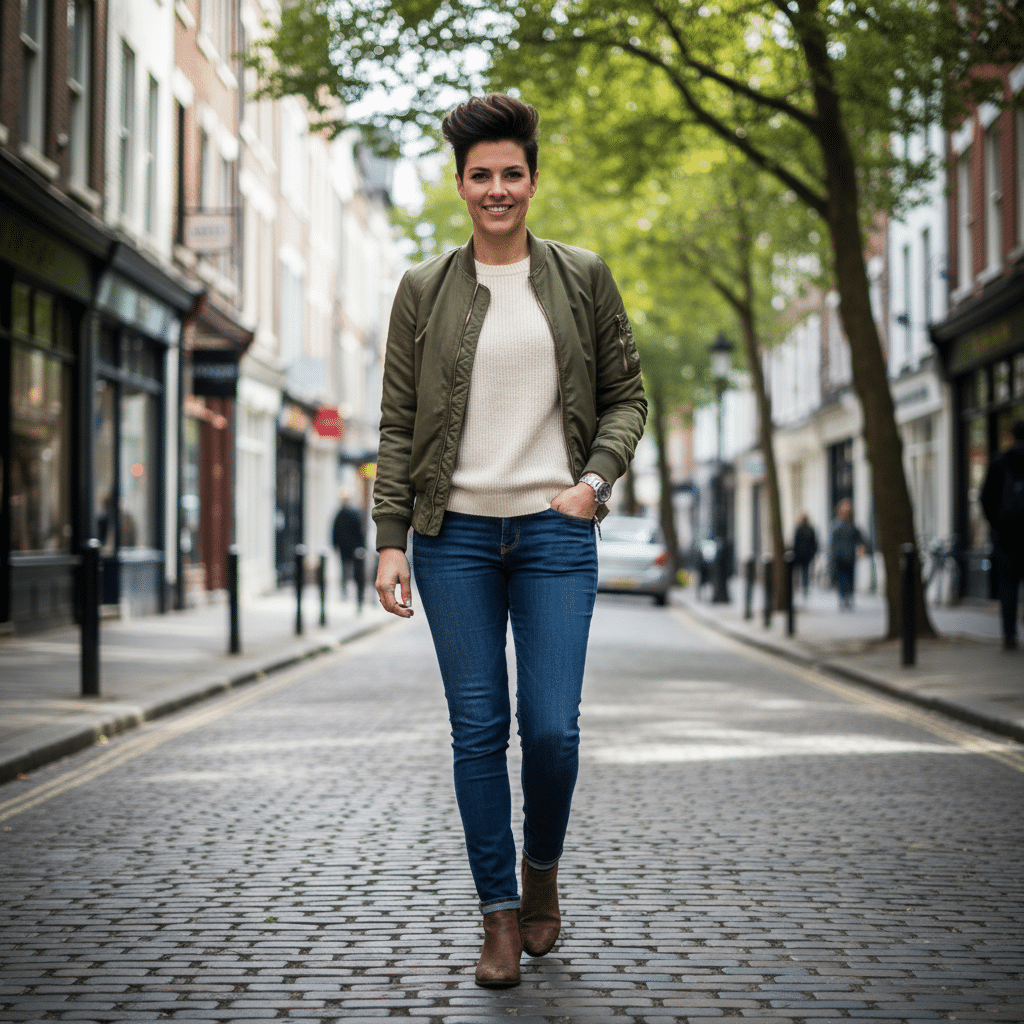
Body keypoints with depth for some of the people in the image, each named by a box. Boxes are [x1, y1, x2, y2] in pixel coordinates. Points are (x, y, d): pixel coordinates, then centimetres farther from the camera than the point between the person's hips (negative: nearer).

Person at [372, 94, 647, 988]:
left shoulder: (583, 279, 7)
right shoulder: (424, 290, 6)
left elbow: (626, 397, 10)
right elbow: (398, 426, 5)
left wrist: (595, 480, -7)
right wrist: (390, 539, -2)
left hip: (555, 530, 0)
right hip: (455, 533, 0)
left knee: (552, 726, -6)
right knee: (478, 731, 1)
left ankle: (542, 867, 23)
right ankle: (500, 913, 14)